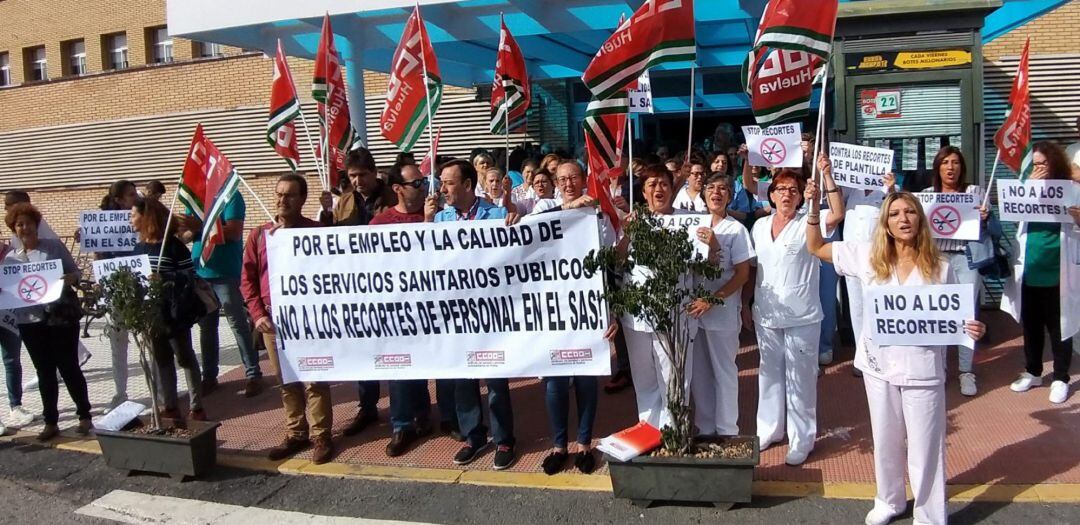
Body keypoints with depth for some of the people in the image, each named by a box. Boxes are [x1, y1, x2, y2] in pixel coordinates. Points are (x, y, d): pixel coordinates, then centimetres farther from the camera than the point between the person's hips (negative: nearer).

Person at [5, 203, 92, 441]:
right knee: (44, 371, 8)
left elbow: (75, 272, 3)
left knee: (69, 367, 1)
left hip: (61, 316, -3)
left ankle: (84, 416, 12)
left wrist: (72, 278, -19)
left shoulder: (54, 246, 1)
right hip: (30, 322, 3)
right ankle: (51, 422, 15)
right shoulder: (11, 258, 8)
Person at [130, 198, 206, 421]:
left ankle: (196, 407, 10)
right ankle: (169, 406, 22)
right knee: (161, 360, 13)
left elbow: (190, 273, -15)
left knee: (185, 358, 3)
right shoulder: (138, 247, 8)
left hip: (173, 312, -6)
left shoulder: (172, 244, -10)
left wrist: (164, 278, -26)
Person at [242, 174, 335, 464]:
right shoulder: (259, 234, 7)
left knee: (314, 379, 0)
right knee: (286, 381, 12)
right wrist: (258, 314, 0)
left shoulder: (316, 232, -3)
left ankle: (320, 435, 10)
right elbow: (247, 278, 9)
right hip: (272, 319, 4)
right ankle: (295, 433, 24)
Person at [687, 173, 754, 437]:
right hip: (694, 309, 4)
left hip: (723, 312, -4)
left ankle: (726, 431, 20)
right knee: (698, 372, 12)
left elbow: (743, 274, -8)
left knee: (724, 372, 6)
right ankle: (704, 427, 26)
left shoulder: (736, 229, -6)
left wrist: (713, 300, -17)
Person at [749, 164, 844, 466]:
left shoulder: (808, 223, -5)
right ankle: (769, 430, 31)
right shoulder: (760, 226, 8)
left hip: (801, 317, -5)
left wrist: (827, 176, -27)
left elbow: (837, 214, -25)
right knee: (769, 374, 16)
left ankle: (801, 439, 14)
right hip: (766, 315, 5)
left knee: (800, 378, 3)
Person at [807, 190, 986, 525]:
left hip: (923, 369, -2)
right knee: (886, 440, 19)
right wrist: (814, 207, -7)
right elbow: (815, 248, 4)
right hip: (878, 364, 2)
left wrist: (970, 329, -18)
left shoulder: (940, 267, -5)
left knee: (925, 447, 6)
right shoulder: (867, 256, -2)